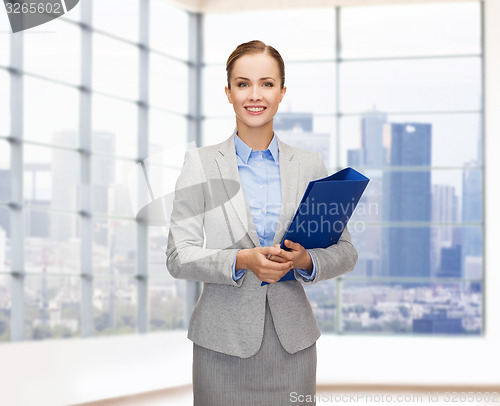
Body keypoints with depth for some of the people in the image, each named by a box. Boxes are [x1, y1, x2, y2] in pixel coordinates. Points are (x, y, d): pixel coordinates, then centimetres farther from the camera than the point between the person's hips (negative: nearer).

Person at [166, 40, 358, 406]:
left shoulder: (311, 165, 7)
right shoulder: (201, 164, 2)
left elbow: (345, 252, 8)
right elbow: (179, 256, -3)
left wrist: (305, 260, -13)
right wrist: (241, 261, -19)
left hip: (292, 343, 2)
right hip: (224, 342, -2)